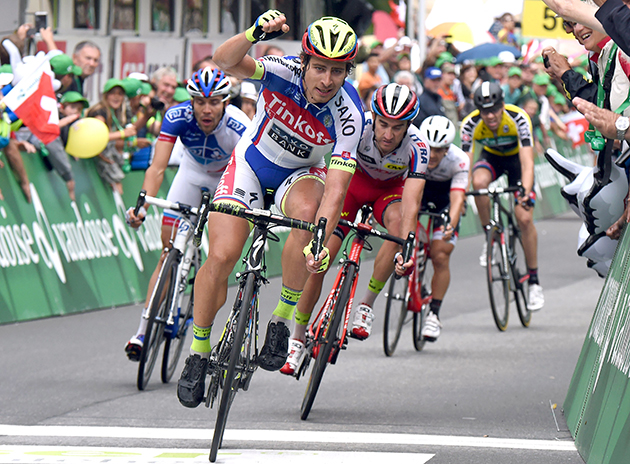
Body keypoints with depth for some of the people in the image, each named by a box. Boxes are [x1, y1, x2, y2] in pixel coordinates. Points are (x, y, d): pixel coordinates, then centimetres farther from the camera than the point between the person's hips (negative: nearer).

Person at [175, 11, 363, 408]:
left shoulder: (349, 117, -27)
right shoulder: (283, 72, -26)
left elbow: (336, 189, -32)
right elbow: (226, 61, -43)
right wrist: (254, 33, -63)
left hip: (301, 174, 0)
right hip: (252, 163, 0)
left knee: (307, 210, -35)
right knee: (222, 254, -16)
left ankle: (282, 320, -19)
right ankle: (199, 352, 5)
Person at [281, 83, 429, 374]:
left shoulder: (417, 148, -33)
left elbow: (411, 202, -41)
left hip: (390, 188, 0)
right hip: (354, 179, 0)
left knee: (398, 224, -34)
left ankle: (366, 305, -16)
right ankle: (297, 339, 6)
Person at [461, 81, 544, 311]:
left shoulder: (518, 118, -34)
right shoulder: (470, 124, -28)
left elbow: (527, 161, -41)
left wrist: (526, 192, -56)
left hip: (516, 157, -2)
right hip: (491, 157, 2)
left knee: (525, 219, -14)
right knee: (479, 182, -35)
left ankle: (534, 281, 0)